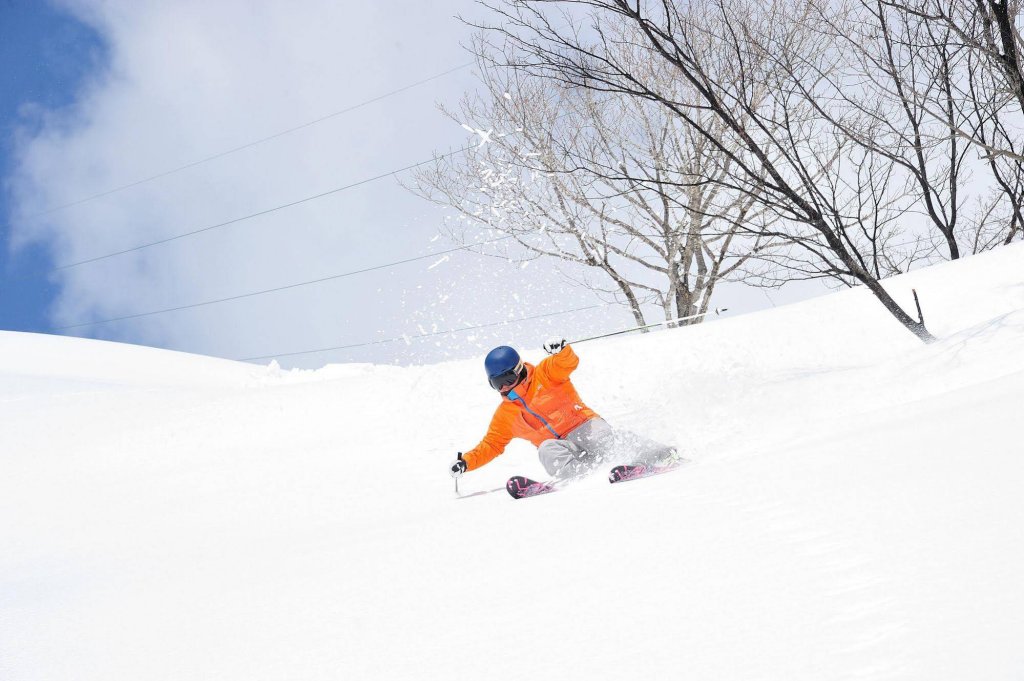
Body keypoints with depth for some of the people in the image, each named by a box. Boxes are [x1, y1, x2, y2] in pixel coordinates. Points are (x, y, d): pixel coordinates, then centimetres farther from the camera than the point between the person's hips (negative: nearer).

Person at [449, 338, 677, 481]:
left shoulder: (543, 375, 6)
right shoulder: (505, 414, 19)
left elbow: (569, 363, -12)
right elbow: (491, 445, 24)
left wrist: (561, 351, -36)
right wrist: (466, 462, 9)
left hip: (583, 425, -3)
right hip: (560, 447, 3)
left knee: (605, 438, -34)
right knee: (547, 451, -32)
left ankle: (662, 455, -38)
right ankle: (590, 473, -52)